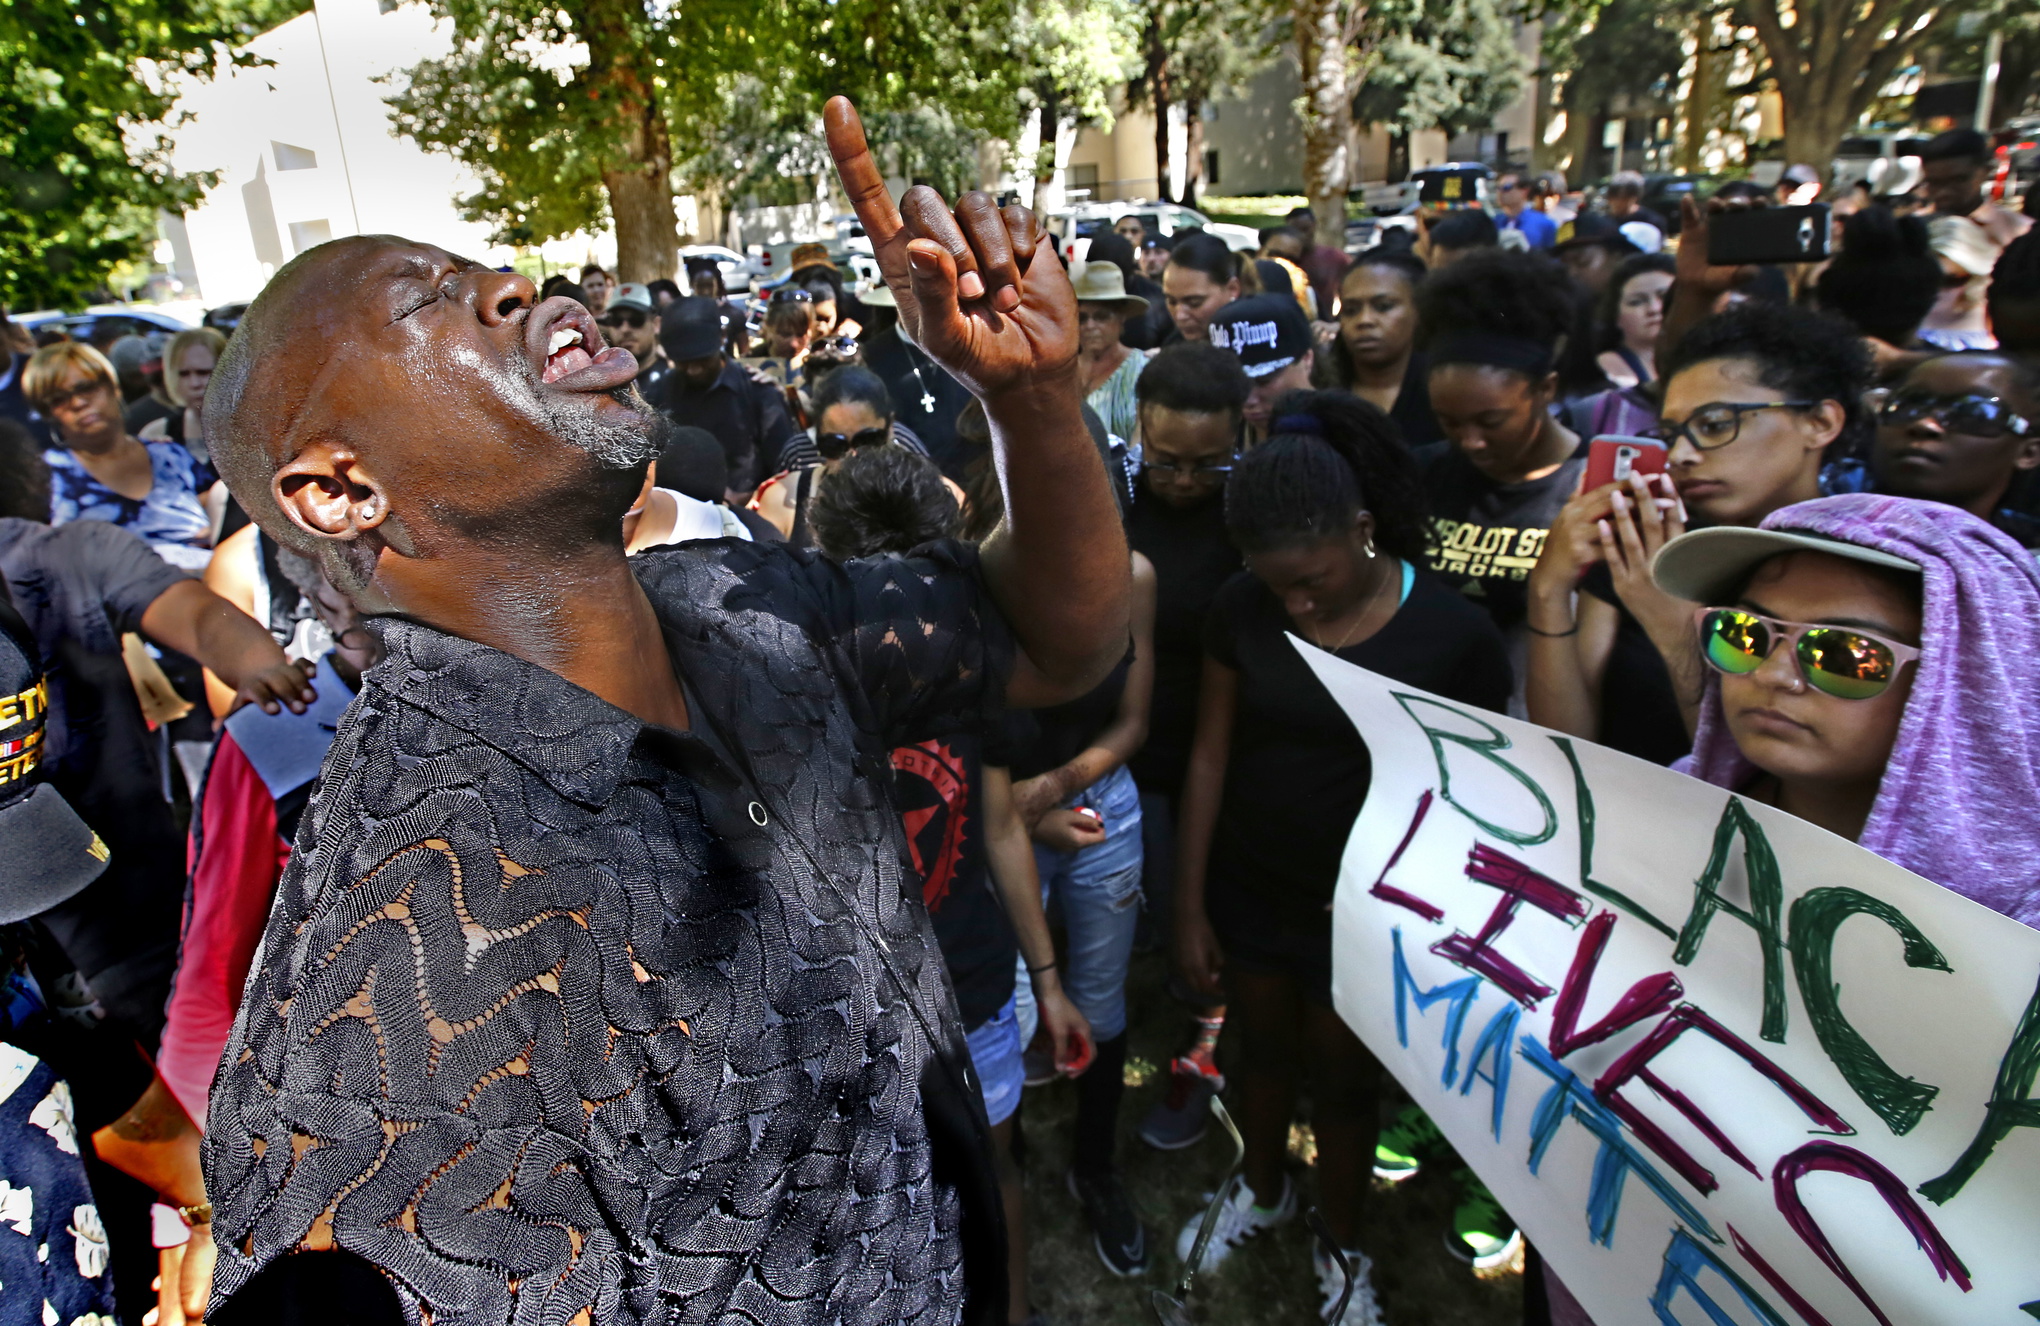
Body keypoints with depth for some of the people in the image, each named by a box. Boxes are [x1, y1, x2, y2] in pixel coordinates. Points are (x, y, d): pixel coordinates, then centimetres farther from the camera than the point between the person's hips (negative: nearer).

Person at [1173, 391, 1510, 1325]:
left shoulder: (1456, 635, -19)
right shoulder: (1242, 609, -11)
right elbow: (1209, 756, -5)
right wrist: (1189, 908, -2)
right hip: (1250, 888, 3)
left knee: (1344, 1079, 16)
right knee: (1263, 1049, 23)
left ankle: (1343, 1250, 45)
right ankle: (1262, 1192, 53)